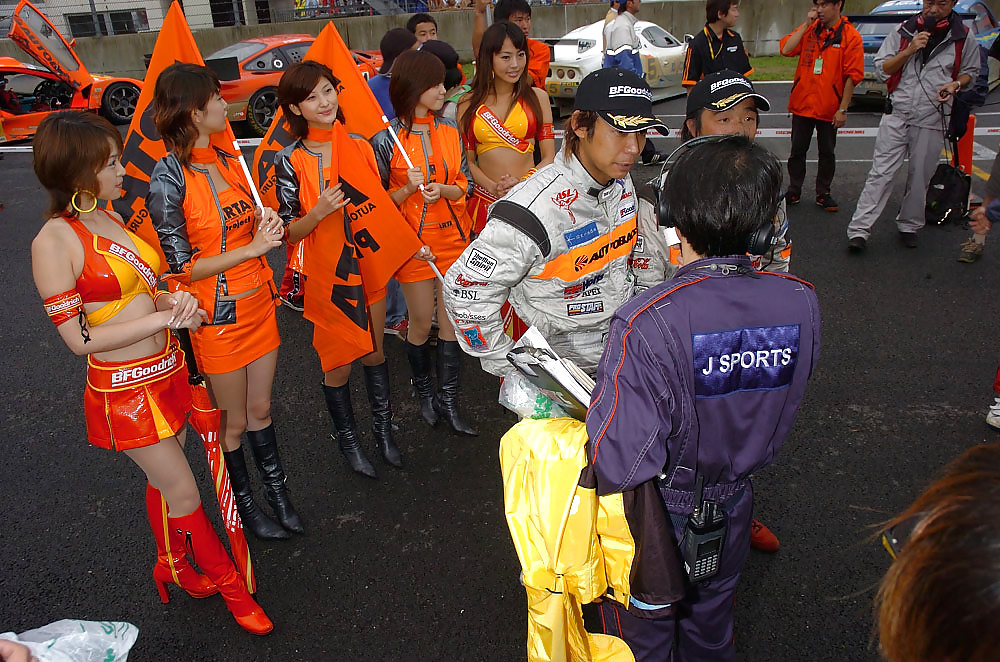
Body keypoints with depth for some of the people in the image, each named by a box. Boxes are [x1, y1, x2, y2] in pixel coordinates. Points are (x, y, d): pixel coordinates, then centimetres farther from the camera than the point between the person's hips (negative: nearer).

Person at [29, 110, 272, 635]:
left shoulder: (109, 220, 4)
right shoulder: (54, 241, -19)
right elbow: (79, 338, -19)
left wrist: (172, 300, -7)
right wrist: (164, 317, -20)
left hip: (167, 371, 7)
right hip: (125, 390, -7)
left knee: (163, 482, 22)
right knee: (183, 493, 6)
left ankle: (173, 566, 43)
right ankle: (227, 582, 25)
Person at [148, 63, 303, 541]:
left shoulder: (227, 161, 5)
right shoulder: (169, 177, -17)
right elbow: (180, 266, -17)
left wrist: (265, 225, -5)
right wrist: (251, 247, -20)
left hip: (258, 303, 6)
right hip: (217, 316, -6)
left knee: (260, 409, 19)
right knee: (233, 422, 12)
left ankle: (278, 495, 35)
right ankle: (245, 507, 33)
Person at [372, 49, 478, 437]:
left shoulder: (450, 132, 5)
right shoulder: (387, 140, -9)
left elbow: (465, 184, 6)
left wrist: (441, 190, -14)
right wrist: (408, 189, -22)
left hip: (453, 237, 4)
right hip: (413, 241, -4)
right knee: (421, 323, 7)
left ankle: (449, 401, 19)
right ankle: (425, 392, 31)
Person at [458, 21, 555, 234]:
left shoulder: (537, 97, 7)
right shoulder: (468, 104, 7)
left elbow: (549, 157, 4)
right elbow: (468, 161, 6)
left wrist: (523, 184, -14)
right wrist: (492, 187, -13)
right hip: (485, 200, 0)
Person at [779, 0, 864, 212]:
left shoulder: (850, 35, -7)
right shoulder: (809, 28, 4)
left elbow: (853, 76, -8)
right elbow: (786, 49, -10)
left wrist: (843, 109, -11)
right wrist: (806, 25, -11)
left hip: (829, 108, -2)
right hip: (802, 104, 3)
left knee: (827, 153, 9)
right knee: (797, 150, 10)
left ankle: (823, 194, 22)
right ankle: (794, 191, 24)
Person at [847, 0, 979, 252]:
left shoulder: (964, 37, 4)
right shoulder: (904, 31, 3)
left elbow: (969, 71, 16)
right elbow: (881, 70, 3)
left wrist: (955, 84, -6)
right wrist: (909, 50, -12)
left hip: (932, 119, 1)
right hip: (897, 114, -1)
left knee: (920, 177, 7)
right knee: (881, 173, -6)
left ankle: (909, 226, 23)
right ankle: (859, 230, -8)